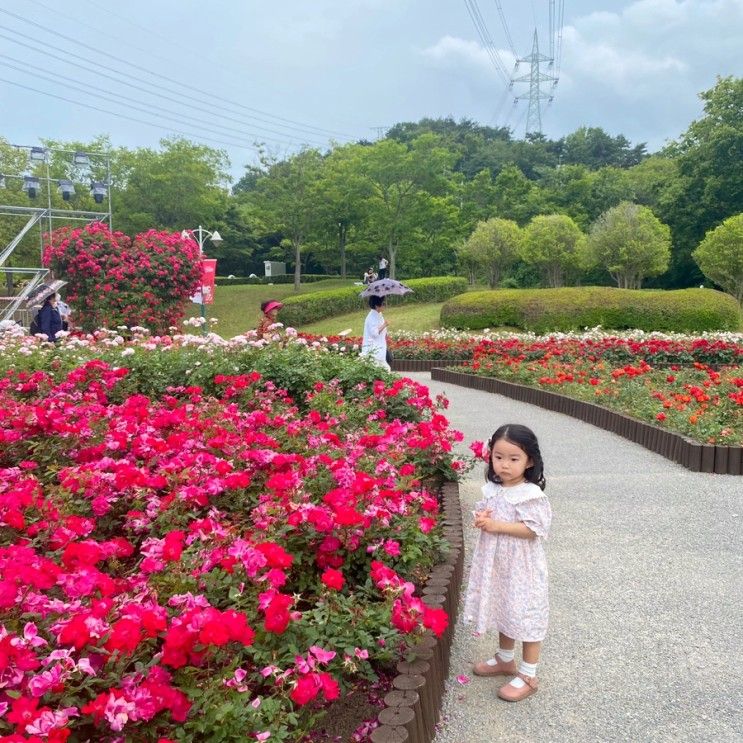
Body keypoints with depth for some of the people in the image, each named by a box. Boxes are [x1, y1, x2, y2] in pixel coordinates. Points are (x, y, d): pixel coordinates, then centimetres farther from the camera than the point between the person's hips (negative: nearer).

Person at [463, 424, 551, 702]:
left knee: (525, 616, 5)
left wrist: (497, 526, -26)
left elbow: (533, 529, -23)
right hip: (497, 565, 7)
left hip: (522, 568, -7)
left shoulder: (531, 495, -20)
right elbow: (483, 513, 12)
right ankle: (505, 659, 42)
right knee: (502, 611, 22)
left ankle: (528, 675, 20)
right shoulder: (492, 489, 0)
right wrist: (481, 519, -11)